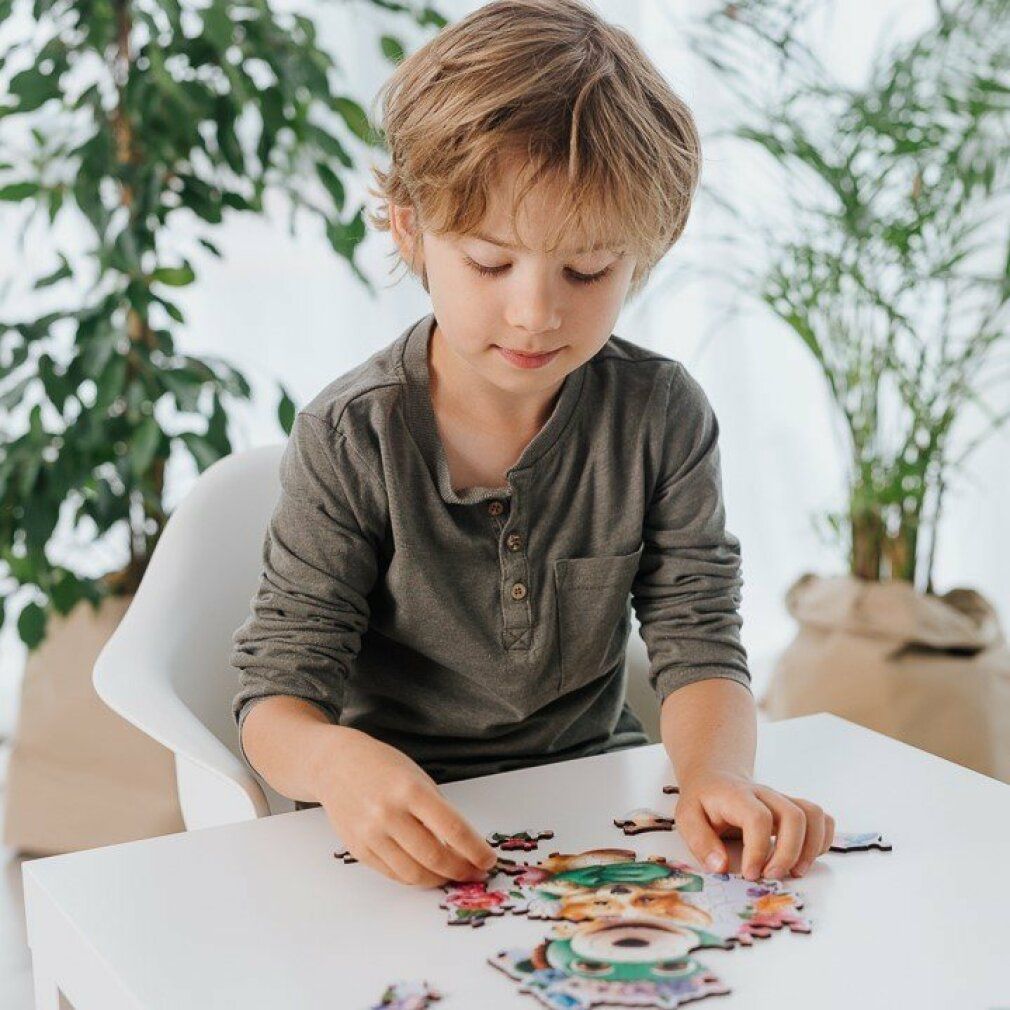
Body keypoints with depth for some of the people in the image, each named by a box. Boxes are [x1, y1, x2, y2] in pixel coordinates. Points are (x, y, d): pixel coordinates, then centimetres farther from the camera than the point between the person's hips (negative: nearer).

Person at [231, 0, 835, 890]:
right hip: (405, 828, -3)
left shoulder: (663, 417, -4)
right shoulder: (350, 440, -11)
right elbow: (278, 687, -12)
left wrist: (716, 773, -29)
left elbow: (696, 642, -6)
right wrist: (337, 761, -37)